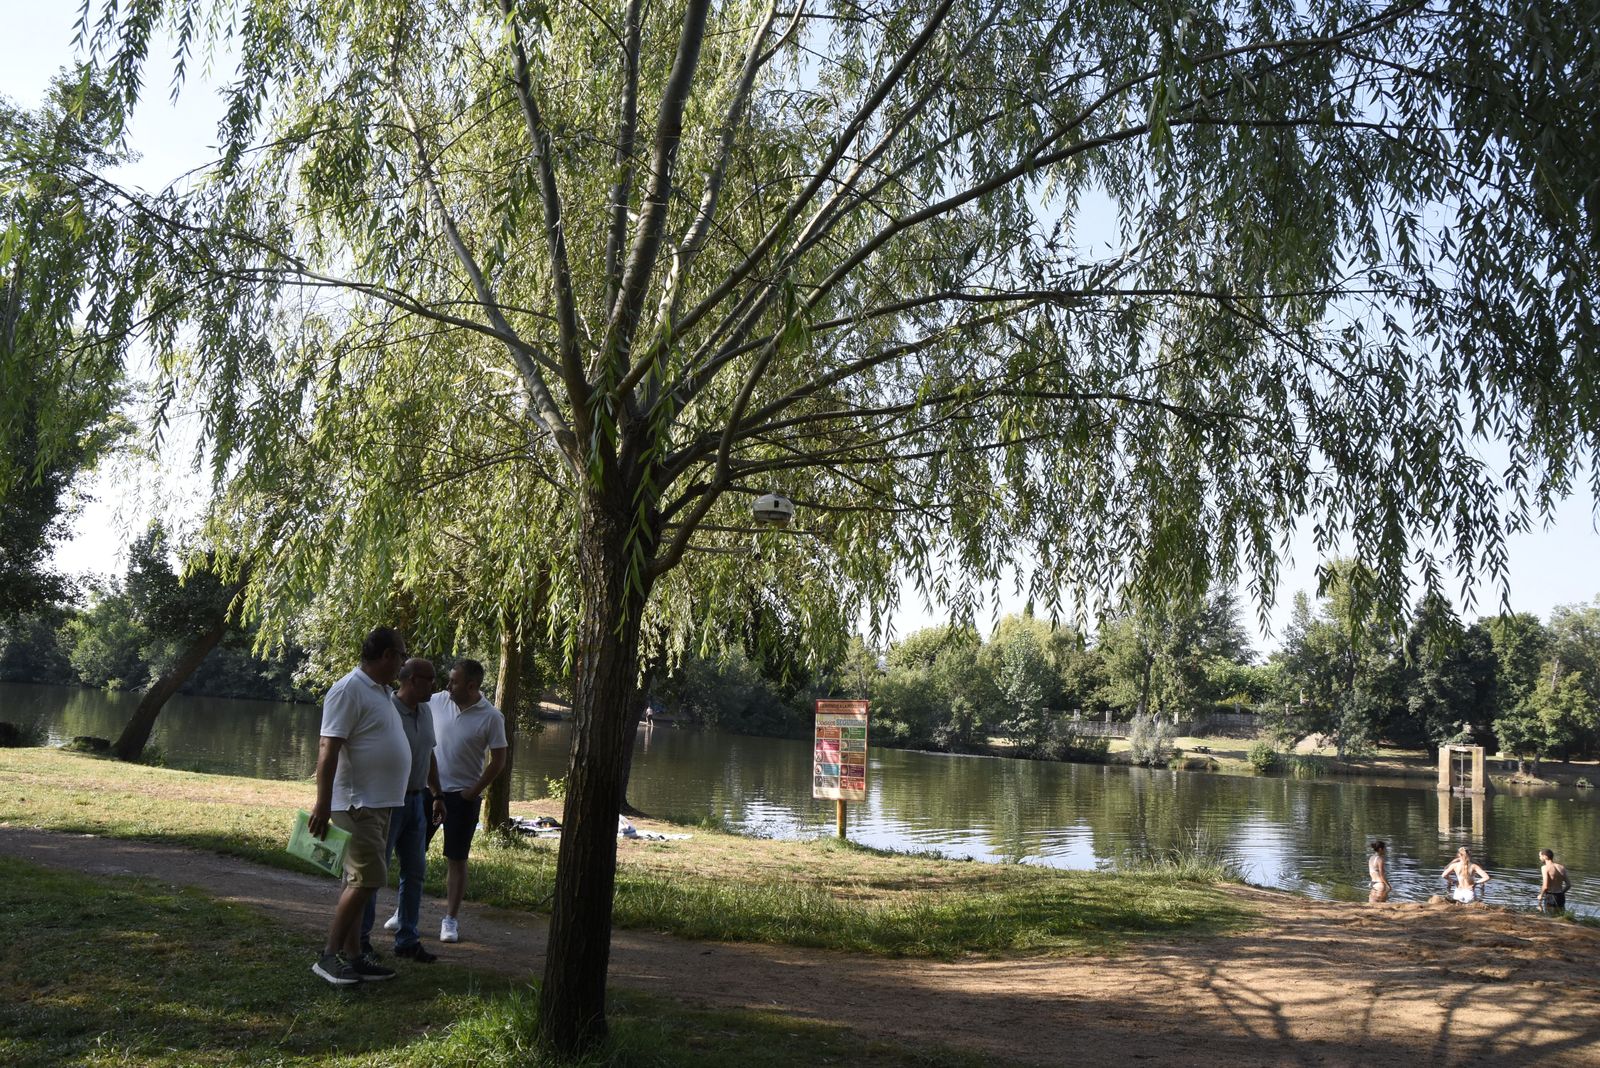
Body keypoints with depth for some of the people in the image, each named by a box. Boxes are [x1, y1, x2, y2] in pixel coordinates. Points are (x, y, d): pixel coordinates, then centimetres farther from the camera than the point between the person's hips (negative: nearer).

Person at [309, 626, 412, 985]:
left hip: (379, 804, 10)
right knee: (366, 880, -10)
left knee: (360, 882, 12)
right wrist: (322, 805, -24)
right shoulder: (349, 690, -14)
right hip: (358, 804, -10)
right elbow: (328, 749, -20)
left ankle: (351, 956, 19)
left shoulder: (380, 691, 15)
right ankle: (329, 956, -1)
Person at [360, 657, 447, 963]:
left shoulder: (426, 712, 10)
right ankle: (360, 940, 13)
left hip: (417, 800, 8)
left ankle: (407, 939, 20)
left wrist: (436, 795, 20)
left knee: (414, 871, 10)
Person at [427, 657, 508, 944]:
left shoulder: (491, 717, -12)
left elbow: (498, 761, -6)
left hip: (462, 796, -3)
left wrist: (473, 791, -9)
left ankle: (451, 919, 15)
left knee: (456, 859, 4)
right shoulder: (437, 701, -4)